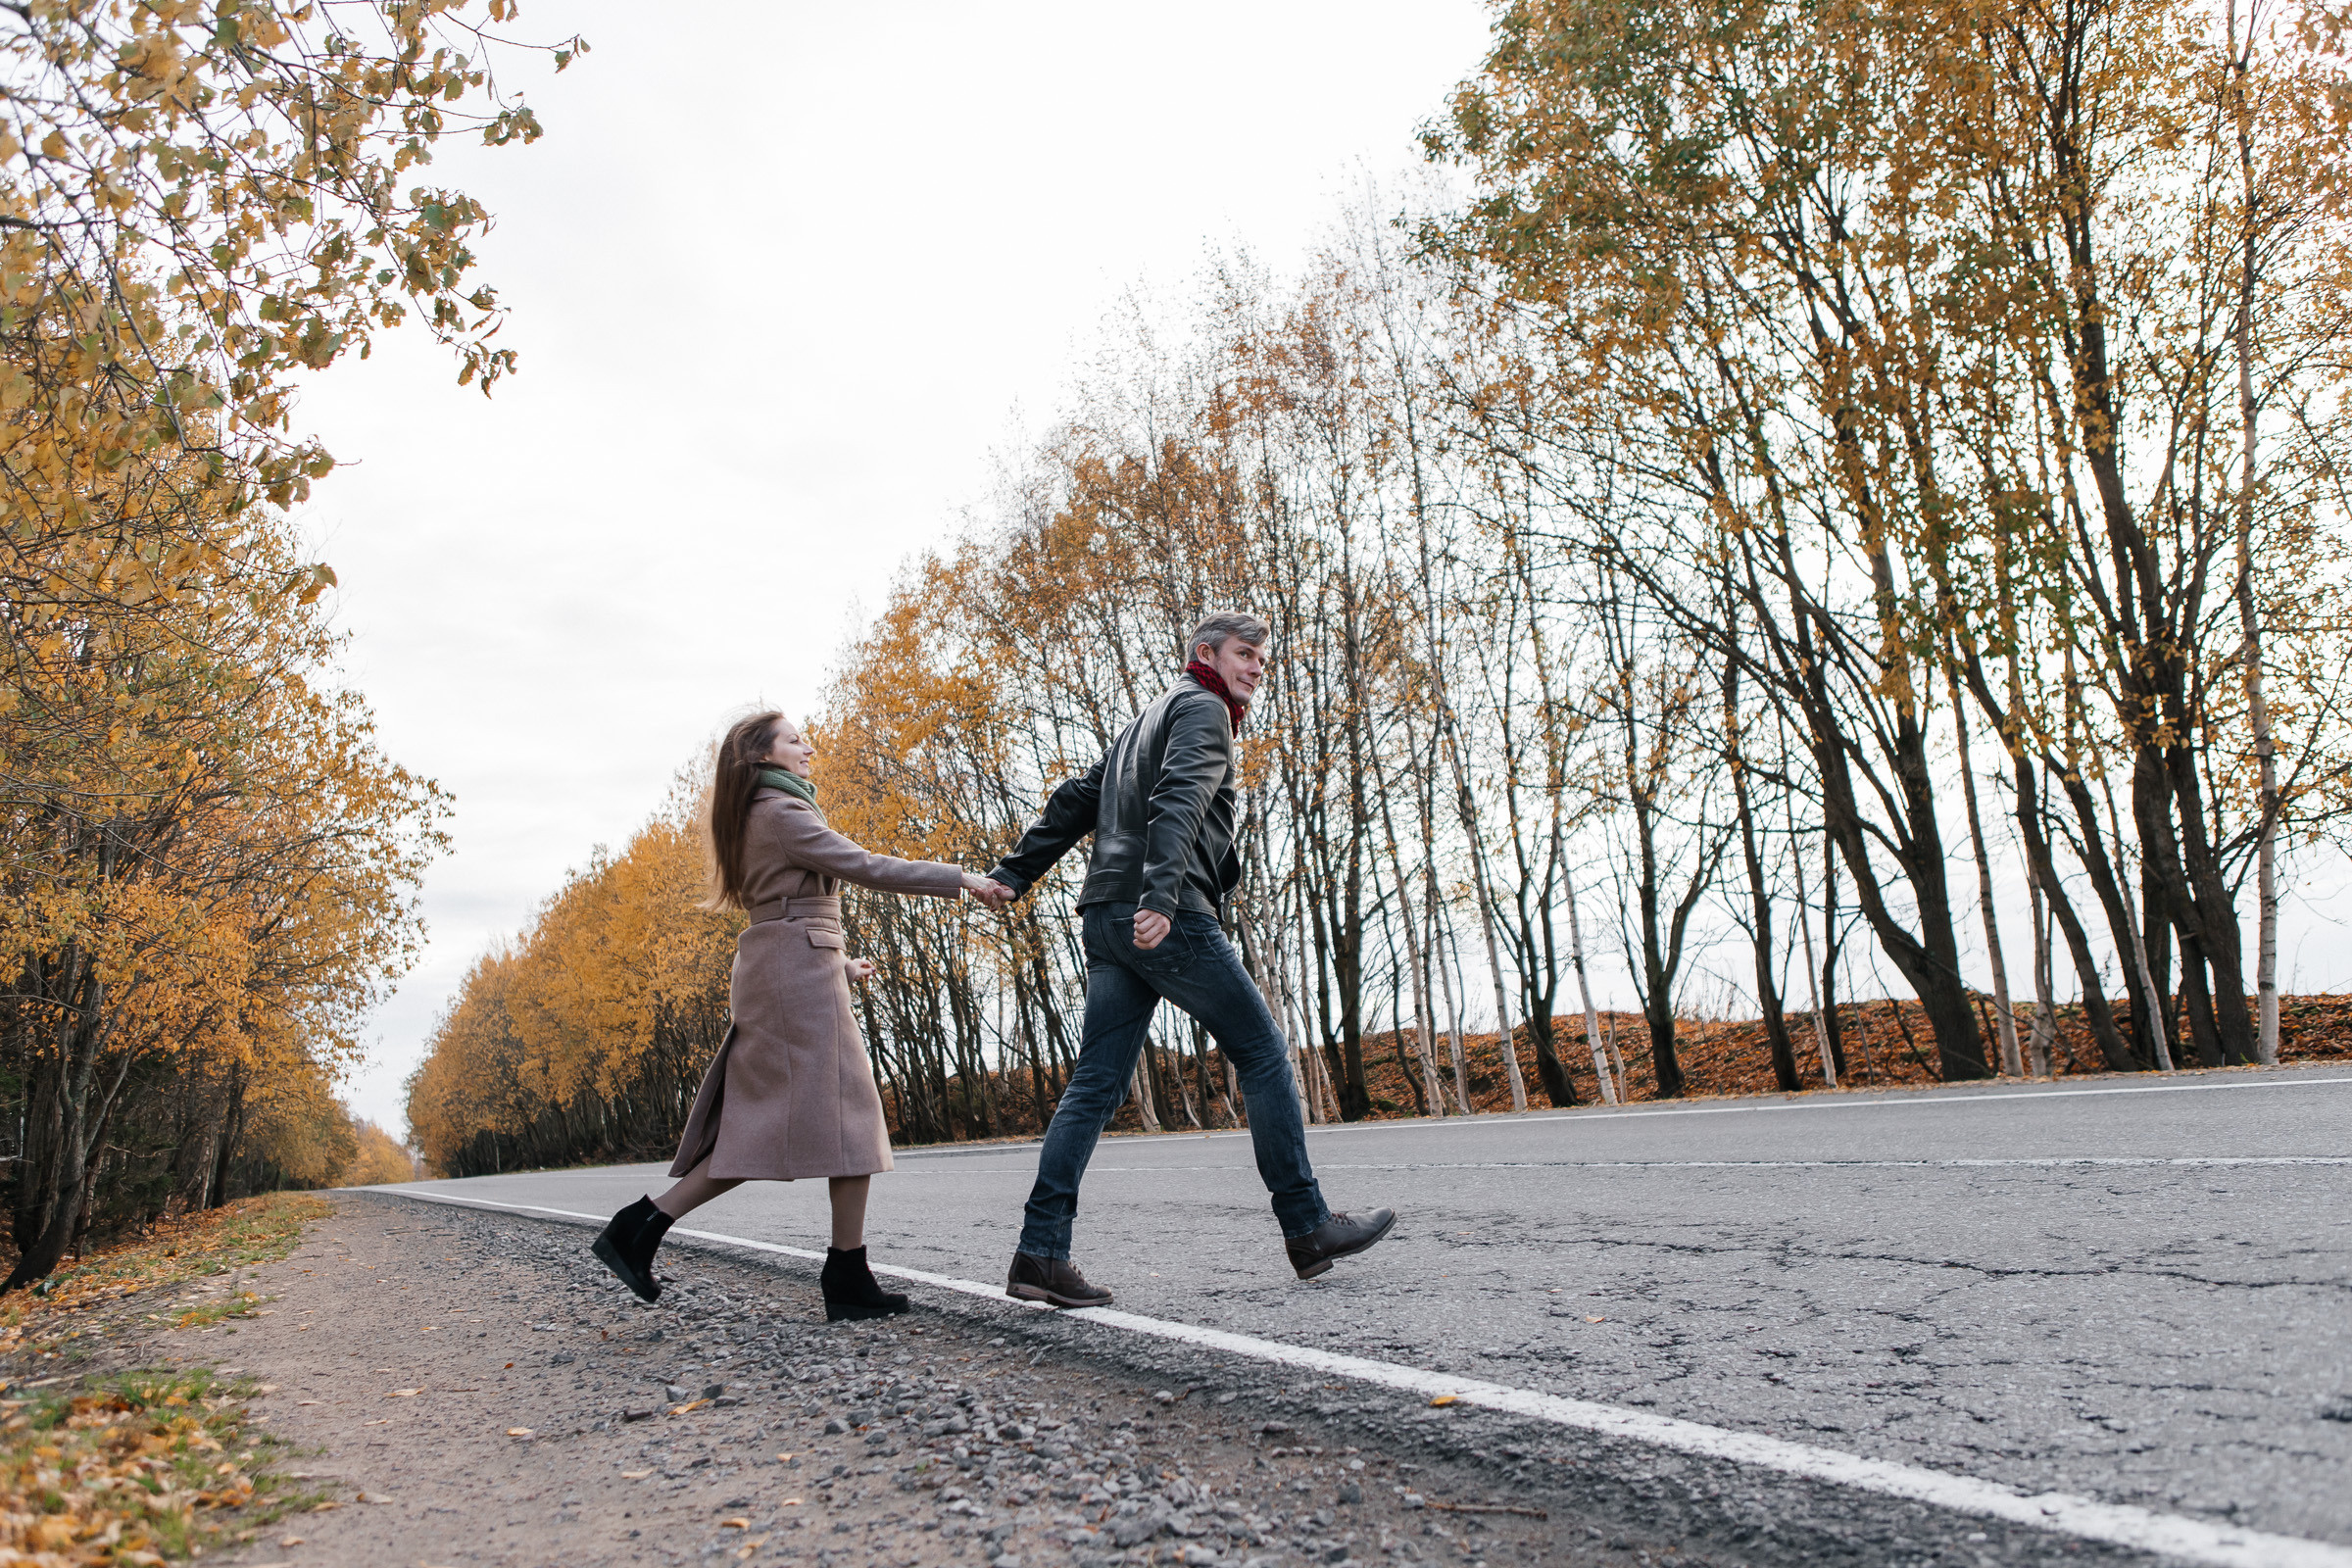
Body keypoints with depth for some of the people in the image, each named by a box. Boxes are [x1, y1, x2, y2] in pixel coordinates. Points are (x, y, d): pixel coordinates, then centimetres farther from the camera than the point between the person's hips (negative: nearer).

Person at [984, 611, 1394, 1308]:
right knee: (1264, 1052, 1)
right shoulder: (1203, 710, 1)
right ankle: (1308, 1229, 6)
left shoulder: (1141, 724, 30)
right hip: (1168, 919, -9)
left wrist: (1012, 874, 19)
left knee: (1095, 1086, 3)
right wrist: (1161, 897, -30)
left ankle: (1040, 1255, -3)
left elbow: (1074, 802, 24)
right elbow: (1178, 802, -17)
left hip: (1108, 922, 9)